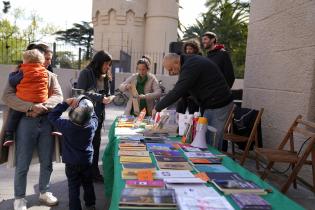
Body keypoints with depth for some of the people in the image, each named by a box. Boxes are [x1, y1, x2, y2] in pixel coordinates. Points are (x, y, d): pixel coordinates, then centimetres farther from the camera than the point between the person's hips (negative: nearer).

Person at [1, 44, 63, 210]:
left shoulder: (50, 76, 12)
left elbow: (58, 96, 1)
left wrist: (42, 106, -17)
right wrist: (30, 107, -21)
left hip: (46, 121, 3)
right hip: (26, 121, -2)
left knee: (47, 162, 12)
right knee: (22, 164, 5)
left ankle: (44, 192, 31)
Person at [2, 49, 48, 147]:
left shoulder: (23, 72, -8)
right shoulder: (44, 72, 2)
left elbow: (12, 82, -1)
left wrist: (12, 74, 20)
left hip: (24, 102, -3)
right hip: (42, 101, 3)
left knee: (12, 115, 13)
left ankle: (9, 136, 10)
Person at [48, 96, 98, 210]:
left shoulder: (66, 125, -21)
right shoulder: (92, 125, -17)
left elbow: (52, 116, -7)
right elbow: (94, 117, 7)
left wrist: (66, 103, -11)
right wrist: (88, 107, -2)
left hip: (71, 163, -2)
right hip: (87, 161, 3)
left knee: (74, 187, 9)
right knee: (88, 184, 21)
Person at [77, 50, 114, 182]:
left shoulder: (105, 77, 13)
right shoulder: (86, 73, -9)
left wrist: (108, 98, -4)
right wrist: (100, 98, -21)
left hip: (98, 115, 7)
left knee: (96, 144, 12)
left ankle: (94, 172, 24)